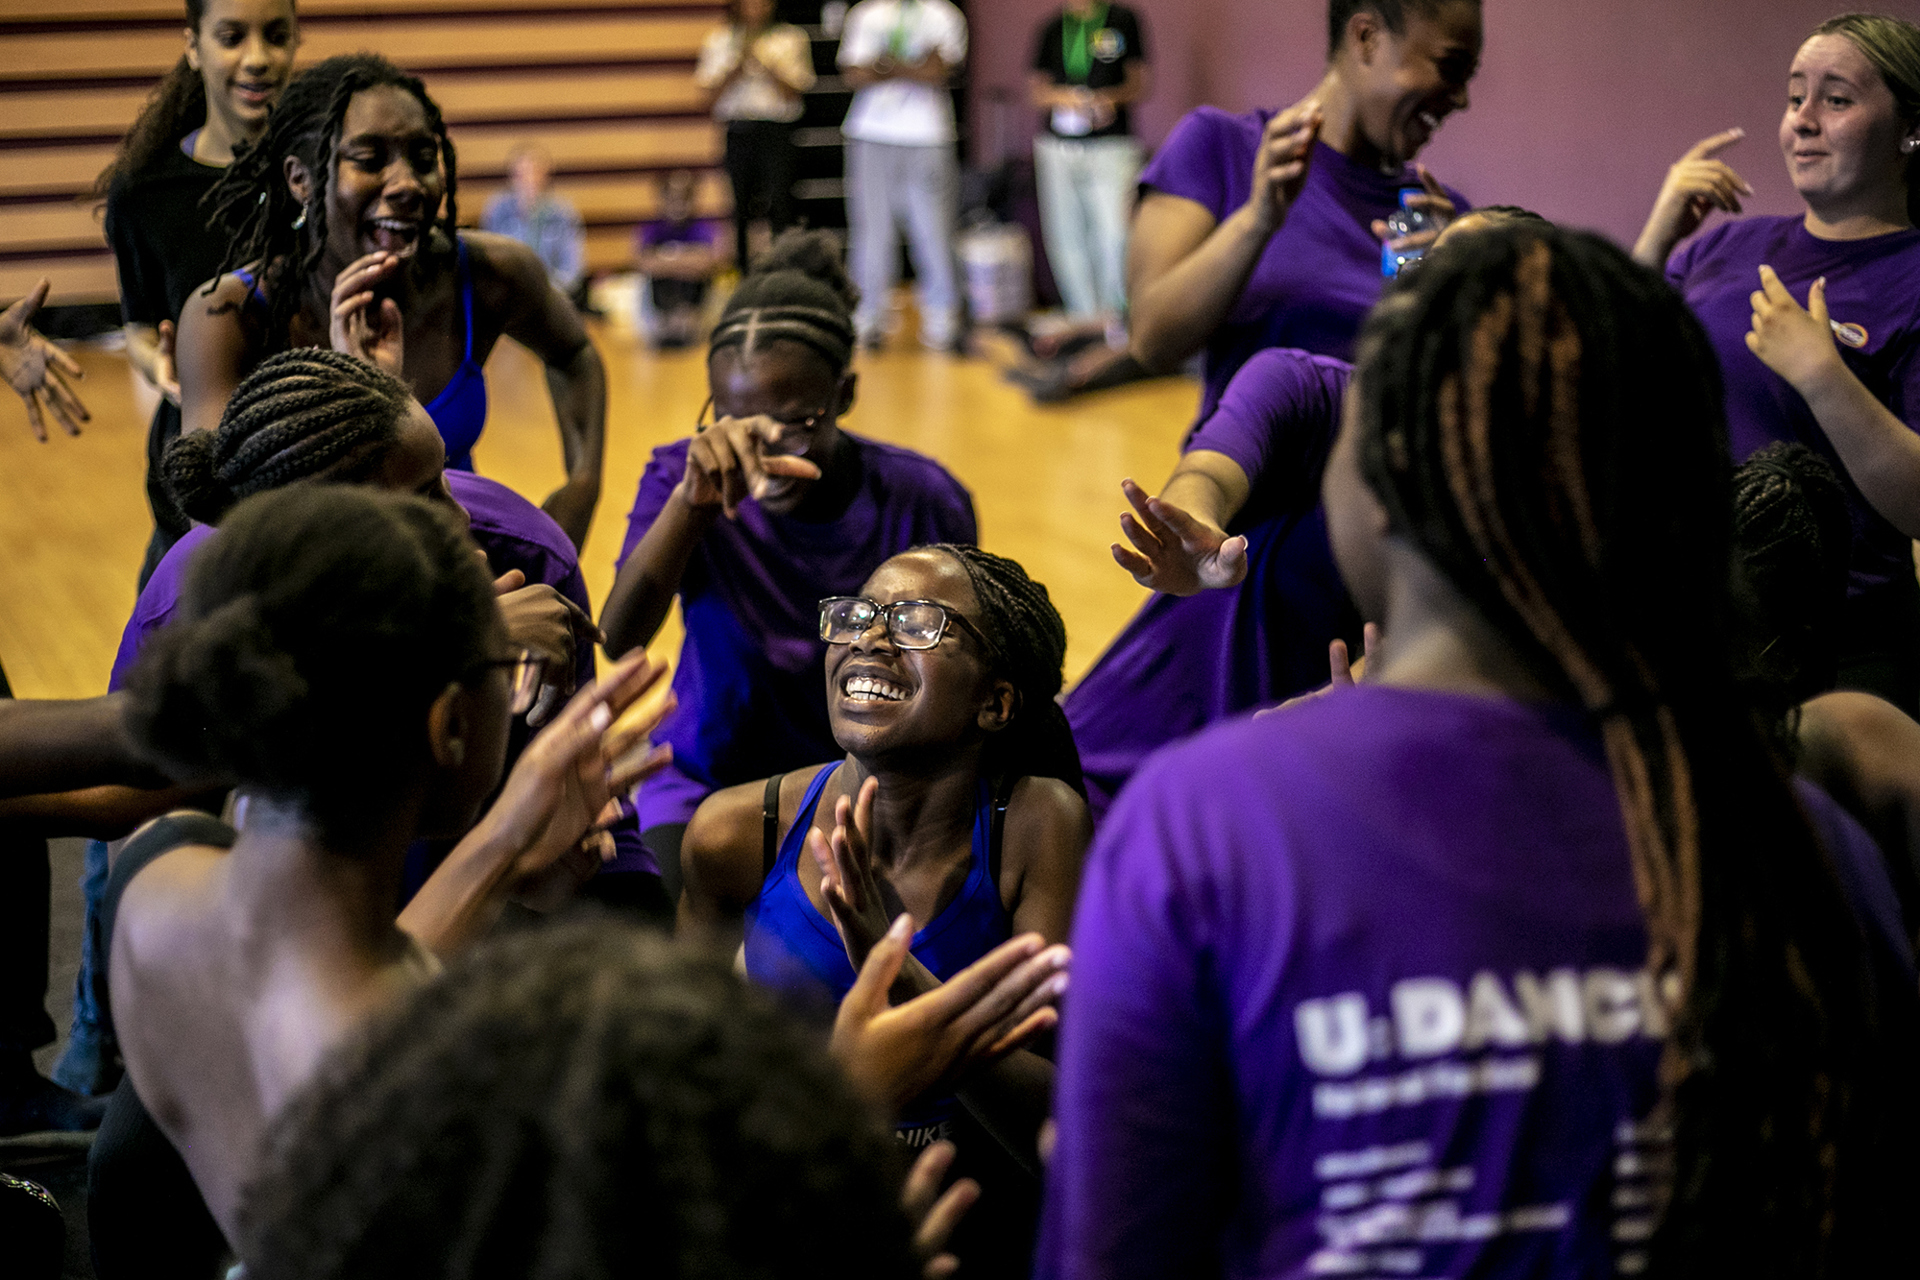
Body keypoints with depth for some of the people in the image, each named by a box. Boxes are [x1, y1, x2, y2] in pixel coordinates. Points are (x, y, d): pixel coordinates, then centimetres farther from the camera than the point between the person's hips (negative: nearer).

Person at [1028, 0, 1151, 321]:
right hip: (1058, 146, 3)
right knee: (1066, 236, 4)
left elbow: (1139, 86, 6)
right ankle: (1085, 316, 15)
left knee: (1114, 235, -14)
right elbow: (1035, 88, 12)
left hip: (1112, 147, -3)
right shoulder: (1053, 28, 11)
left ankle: (1112, 312, 2)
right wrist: (1062, 98, -10)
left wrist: (1112, 98, -14)